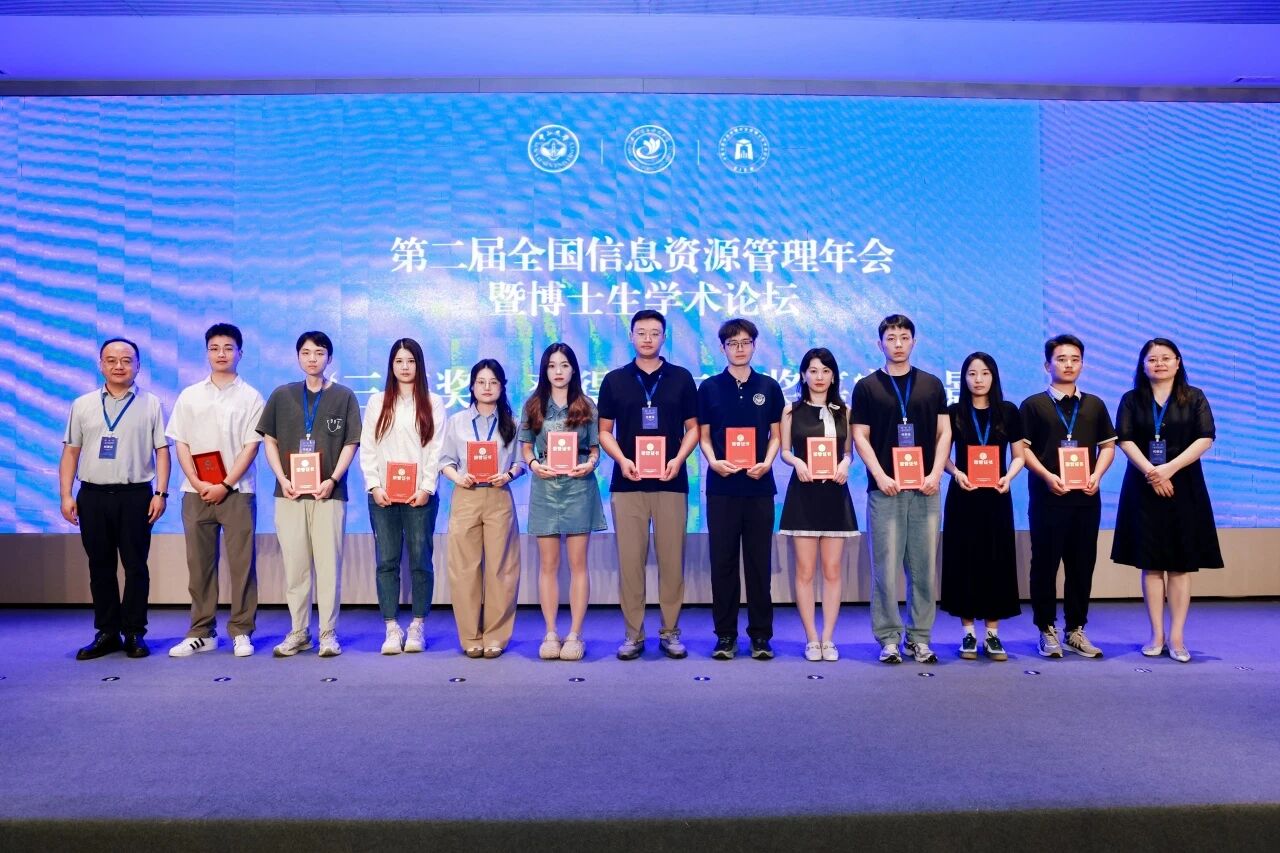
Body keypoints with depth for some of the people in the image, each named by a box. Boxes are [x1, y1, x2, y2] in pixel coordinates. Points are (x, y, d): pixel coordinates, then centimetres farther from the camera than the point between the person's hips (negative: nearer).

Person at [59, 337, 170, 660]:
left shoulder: (151, 404, 5)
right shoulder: (82, 405, 10)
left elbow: (162, 451, 2)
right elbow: (71, 452, 10)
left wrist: (161, 493, -6)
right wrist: (66, 495, 3)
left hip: (135, 495, -2)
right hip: (92, 496, 2)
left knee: (135, 566, 1)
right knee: (100, 567, 7)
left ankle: (134, 633, 10)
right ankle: (106, 633, 16)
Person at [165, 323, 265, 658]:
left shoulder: (250, 397, 3)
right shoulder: (189, 396, 11)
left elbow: (251, 446, -3)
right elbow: (181, 444, 8)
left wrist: (224, 485, -11)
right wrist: (197, 483, -6)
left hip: (236, 491, -2)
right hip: (196, 492, 3)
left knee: (241, 563, -1)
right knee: (199, 563, 6)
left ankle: (241, 632, 7)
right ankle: (201, 633, 16)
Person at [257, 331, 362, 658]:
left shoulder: (344, 396, 6)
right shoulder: (282, 395, 11)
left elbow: (350, 444, 3)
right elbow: (270, 441, 11)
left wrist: (333, 479, -9)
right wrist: (282, 478, -3)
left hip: (328, 493, -2)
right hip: (289, 493, 2)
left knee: (329, 565, -1)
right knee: (294, 566, 5)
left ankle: (328, 633, 6)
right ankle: (298, 632, 15)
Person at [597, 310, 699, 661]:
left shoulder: (681, 378, 6)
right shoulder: (614, 380, 7)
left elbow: (693, 428, 8)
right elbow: (605, 431, 7)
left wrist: (678, 459, -9)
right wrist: (621, 460, -10)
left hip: (671, 482, 0)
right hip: (627, 482, 0)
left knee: (672, 559, 3)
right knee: (630, 559, 1)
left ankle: (670, 631, 14)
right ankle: (633, 634, 11)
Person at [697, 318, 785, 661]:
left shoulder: (769, 387, 7)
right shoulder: (709, 387, 5)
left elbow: (776, 435, 9)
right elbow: (704, 435, 7)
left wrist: (766, 463, -9)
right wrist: (714, 462, -12)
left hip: (759, 485, 0)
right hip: (722, 486, 0)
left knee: (759, 562, 5)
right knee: (723, 561, 4)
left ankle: (761, 634, 14)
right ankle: (725, 634, 13)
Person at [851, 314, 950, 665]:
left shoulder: (931, 384, 11)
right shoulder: (867, 386, 5)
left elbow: (944, 432, 9)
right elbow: (860, 437, 1)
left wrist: (936, 473, -5)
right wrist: (880, 476, -10)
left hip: (925, 489, 2)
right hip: (885, 488, -2)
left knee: (924, 566, 4)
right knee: (886, 565, -1)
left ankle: (919, 637, 13)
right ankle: (888, 637, 8)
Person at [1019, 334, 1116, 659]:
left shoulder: (1094, 405, 14)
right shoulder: (1033, 404, 2)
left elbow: (1108, 445, 15)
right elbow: (1022, 448, -2)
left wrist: (1096, 474, -3)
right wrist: (1047, 476, -15)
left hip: (1086, 497, 4)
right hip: (1047, 497, -3)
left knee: (1082, 565, 8)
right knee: (1045, 564, 1)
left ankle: (1076, 630, 18)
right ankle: (1047, 630, 10)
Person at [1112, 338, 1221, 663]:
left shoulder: (1194, 398, 5)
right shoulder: (1131, 399, 7)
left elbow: (1206, 438, -5)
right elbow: (1125, 440, -3)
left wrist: (1169, 469, -16)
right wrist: (1150, 472, -17)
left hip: (1184, 488, 0)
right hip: (1144, 488, 1)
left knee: (1181, 564, -1)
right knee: (1151, 564, 1)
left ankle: (1177, 636, 3)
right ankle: (1156, 635, 7)